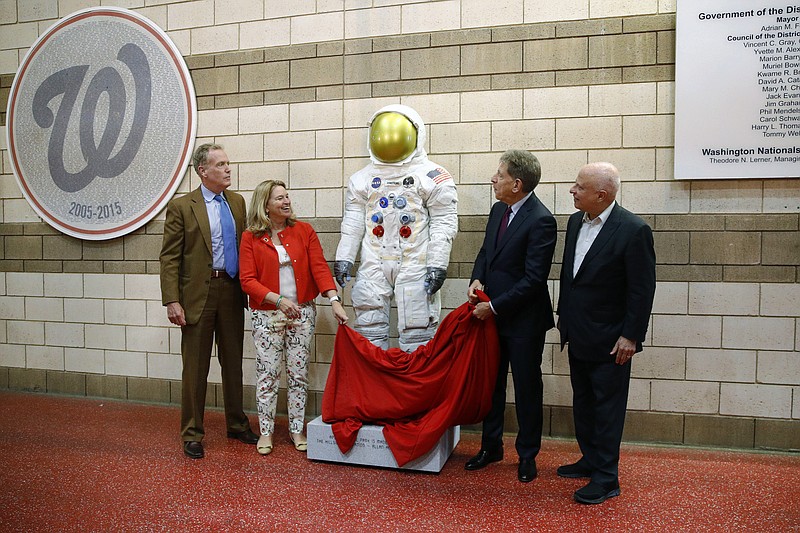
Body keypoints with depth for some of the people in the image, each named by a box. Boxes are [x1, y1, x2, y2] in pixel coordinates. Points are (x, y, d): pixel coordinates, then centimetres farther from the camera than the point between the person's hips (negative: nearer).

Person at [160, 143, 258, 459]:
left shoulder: (237, 202, 9)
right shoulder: (181, 207, -6)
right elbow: (169, 258, -8)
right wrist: (172, 301, -15)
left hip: (232, 292, 5)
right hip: (198, 294, -5)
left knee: (233, 362, 15)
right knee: (195, 367, 4)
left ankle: (237, 425, 30)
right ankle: (192, 433, 19)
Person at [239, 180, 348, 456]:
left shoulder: (304, 231, 2)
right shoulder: (250, 238, -1)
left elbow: (319, 268, -4)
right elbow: (248, 280, -6)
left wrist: (334, 300, -17)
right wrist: (278, 300, -19)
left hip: (302, 312, 2)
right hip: (267, 315, -1)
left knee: (299, 373, 7)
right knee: (267, 373, 3)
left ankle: (297, 429, 20)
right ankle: (266, 431, 17)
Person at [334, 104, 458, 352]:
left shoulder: (432, 176, 0)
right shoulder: (363, 177, 13)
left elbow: (444, 222, -4)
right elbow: (353, 221, 12)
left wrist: (437, 264, -10)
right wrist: (343, 258, 5)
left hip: (415, 264, -3)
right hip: (373, 264, 4)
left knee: (417, 332, 1)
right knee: (368, 331, 6)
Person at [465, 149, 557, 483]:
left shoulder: (541, 221, -19)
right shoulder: (498, 210, 7)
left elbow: (533, 279, -21)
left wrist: (494, 307, -17)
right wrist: (477, 280, -3)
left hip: (523, 321, -8)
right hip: (492, 314, 8)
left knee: (527, 389, 9)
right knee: (492, 383, 18)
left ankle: (527, 455, 26)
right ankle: (491, 446, 34)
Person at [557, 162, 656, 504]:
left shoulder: (633, 230, -18)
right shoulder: (576, 221, 5)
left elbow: (642, 289, -16)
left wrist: (630, 336, -16)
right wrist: (563, 317, 15)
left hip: (609, 340, -8)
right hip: (578, 335, 8)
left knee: (607, 408, 4)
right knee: (582, 402, 19)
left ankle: (606, 478, 16)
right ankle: (589, 460, 35)